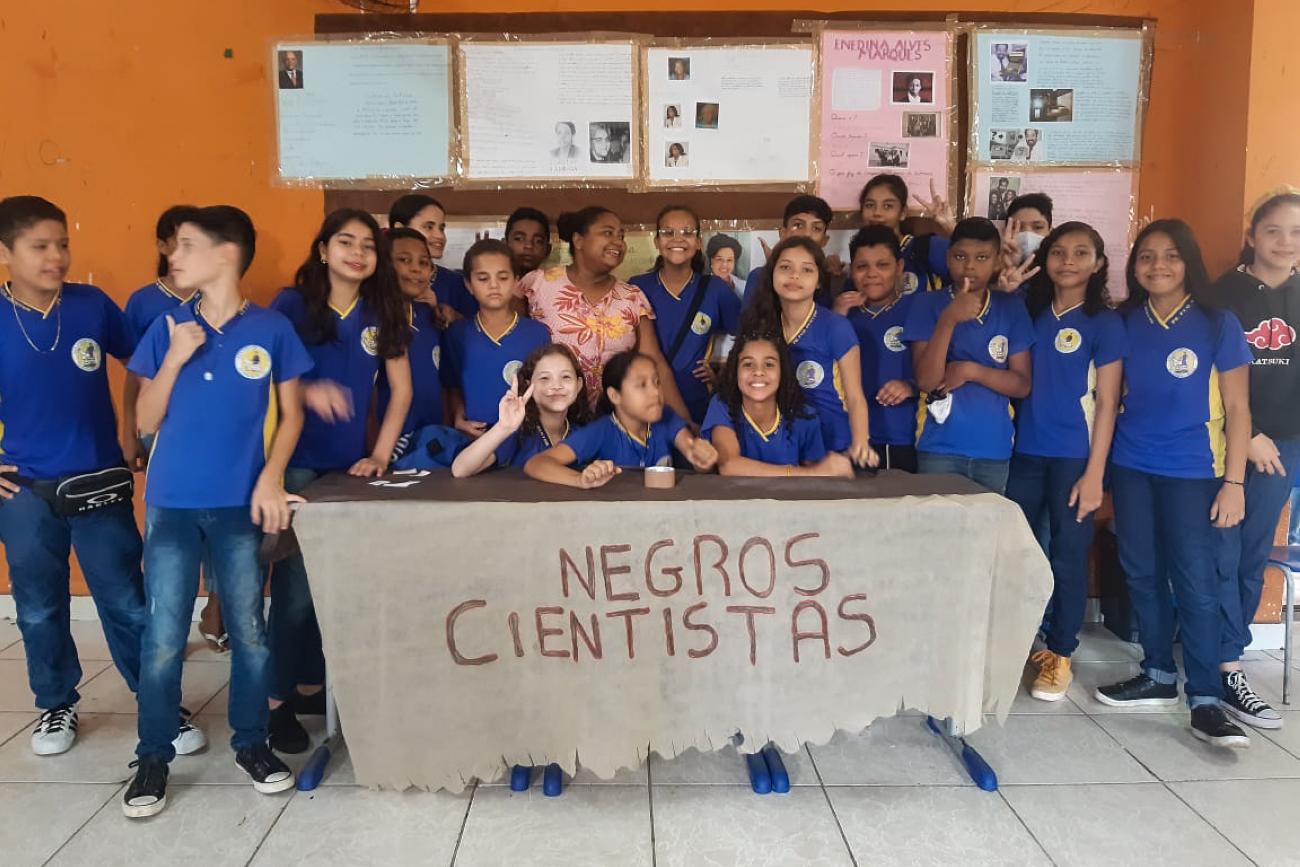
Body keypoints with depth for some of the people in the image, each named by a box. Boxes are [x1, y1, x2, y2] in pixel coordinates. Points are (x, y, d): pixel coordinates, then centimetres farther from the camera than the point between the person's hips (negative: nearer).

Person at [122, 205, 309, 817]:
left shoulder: (271, 329, -1)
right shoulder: (166, 328, 4)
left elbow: (291, 414, 4)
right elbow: (147, 421, 4)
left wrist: (271, 478, -9)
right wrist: (175, 359, -9)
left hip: (239, 504, -1)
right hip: (171, 504, 1)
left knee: (249, 632, 7)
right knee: (162, 640, 3)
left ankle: (251, 742, 25)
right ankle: (153, 757, 19)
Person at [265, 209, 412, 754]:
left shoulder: (382, 312, 6)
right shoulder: (292, 304, -3)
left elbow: (401, 390, 6)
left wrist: (380, 455, -2)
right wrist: (306, 391, -25)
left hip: (350, 463, 4)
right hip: (297, 462, -4)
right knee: (296, 583, -3)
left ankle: (311, 685, 24)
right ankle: (278, 700, 8)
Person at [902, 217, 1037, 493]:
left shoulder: (1012, 310, 4)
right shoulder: (928, 305, -3)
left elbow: (1022, 385, 1)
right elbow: (927, 381, -13)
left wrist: (971, 370, -14)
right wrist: (949, 319, -23)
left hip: (995, 449, 3)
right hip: (940, 448, -2)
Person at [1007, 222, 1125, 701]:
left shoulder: (1105, 322, -3)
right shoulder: (1029, 312, 8)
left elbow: (1107, 402, -5)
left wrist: (1094, 472, -10)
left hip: (1074, 455, -3)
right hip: (1025, 450, 4)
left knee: (1068, 553, 3)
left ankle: (1058, 653, 15)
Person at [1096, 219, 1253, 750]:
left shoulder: (1218, 325, -3)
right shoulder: (1126, 324, 5)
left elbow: (1237, 410, -3)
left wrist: (1234, 481, -9)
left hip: (1191, 472, -3)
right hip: (1130, 467, 4)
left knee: (1195, 583, -5)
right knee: (1142, 574, 10)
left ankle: (1205, 701, 2)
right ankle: (1158, 676, 24)